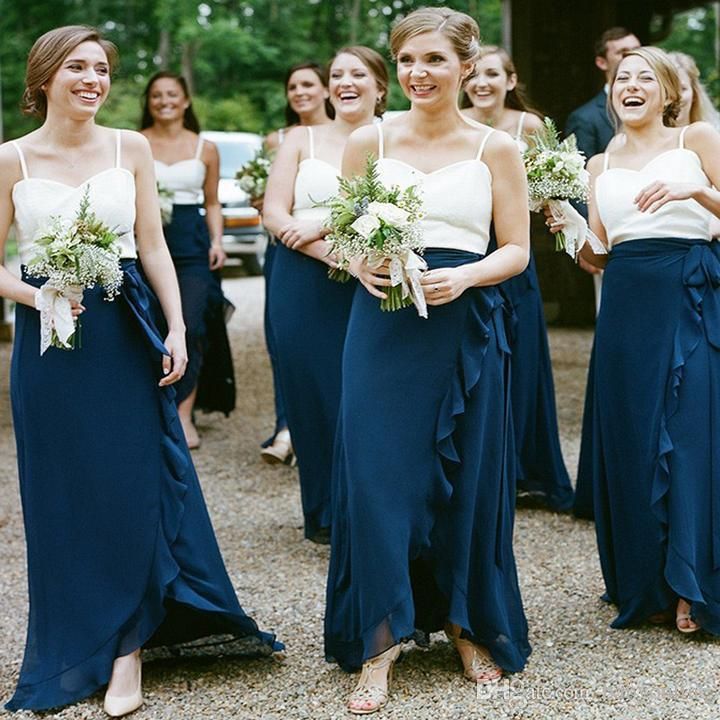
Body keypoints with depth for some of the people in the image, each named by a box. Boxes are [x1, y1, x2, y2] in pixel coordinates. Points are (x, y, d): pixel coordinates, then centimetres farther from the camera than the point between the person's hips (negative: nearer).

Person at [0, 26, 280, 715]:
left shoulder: (130, 147, 3)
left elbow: (153, 246, 4)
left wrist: (176, 328, -4)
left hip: (124, 335, 1)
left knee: (133, 490, 0)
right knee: (62, 496, 6)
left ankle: (128, 647, 12)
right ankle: (75, 650, 22)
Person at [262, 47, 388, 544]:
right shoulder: (302, 140, 10)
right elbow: (275, 214, 0)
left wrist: (324, 225, -17)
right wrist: (330, 253, -15)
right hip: (305, 283, 1)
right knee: (313, 392, 2)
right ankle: (326, 515, 14)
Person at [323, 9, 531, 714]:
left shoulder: (496, 148, 4)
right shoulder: (369, 141, 5)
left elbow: (516, 248, 4)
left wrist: (463, 276, -15)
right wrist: (362, 265, -12)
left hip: (465, 326, 0)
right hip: (382, 327, 0)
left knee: (468, 478, 6)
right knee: (377, 474, -5)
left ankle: (469, 626, 24)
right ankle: (380, 643, 4)